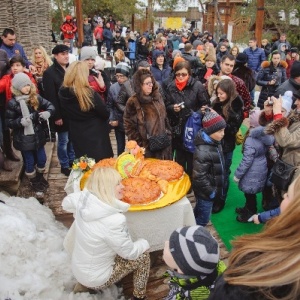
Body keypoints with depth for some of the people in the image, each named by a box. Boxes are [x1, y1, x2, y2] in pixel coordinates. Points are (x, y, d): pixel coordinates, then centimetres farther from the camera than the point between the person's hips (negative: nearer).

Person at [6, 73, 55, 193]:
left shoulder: (36, 98, -2)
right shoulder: (12, 103, -13)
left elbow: (50, 105, 3)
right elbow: (8, 122, -9)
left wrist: (47, 112, -19)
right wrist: (20, 121, -27)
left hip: (38, 135, 4)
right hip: (24, 138, -4)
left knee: (42, 159, 16)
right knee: (29, 161, 11)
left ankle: (40, 177, 43)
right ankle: (33, 181, 33)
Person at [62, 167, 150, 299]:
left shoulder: (82, 199, -15)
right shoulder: (113, 220, -35)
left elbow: (66, 203, 9)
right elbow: (130, 252, -19)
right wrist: (144, 243, -1)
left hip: (77, 268, 7)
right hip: (96, 278, -6)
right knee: (142, 254, 4)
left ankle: (85, 284, 29)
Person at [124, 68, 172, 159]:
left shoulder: (157, 97, 7)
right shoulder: (133, 102, -11)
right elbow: (129, 128, -11)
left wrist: (168, 136, 10)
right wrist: (140, 145, -14)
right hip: (145, 149, -5)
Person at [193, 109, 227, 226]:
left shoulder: (215, 143, -2)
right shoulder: (203, 151, -32)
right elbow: (199, 177, -29)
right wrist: (211, 191, -19)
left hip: (210, 190, 9)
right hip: (205, 193, -9)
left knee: (198, 213, 27)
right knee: (203, 218, 8)